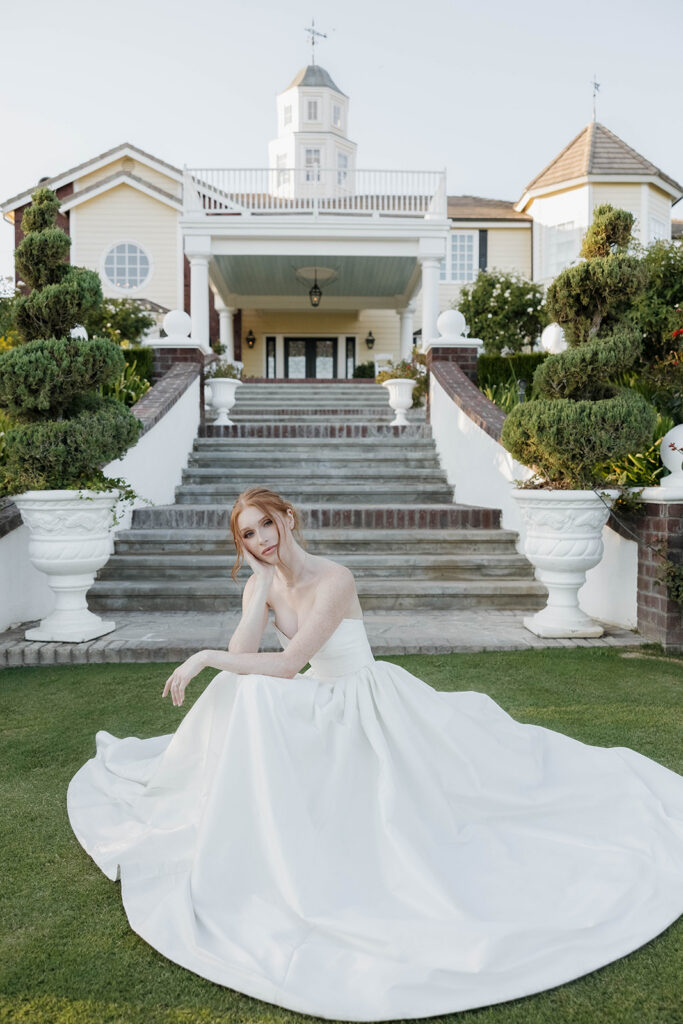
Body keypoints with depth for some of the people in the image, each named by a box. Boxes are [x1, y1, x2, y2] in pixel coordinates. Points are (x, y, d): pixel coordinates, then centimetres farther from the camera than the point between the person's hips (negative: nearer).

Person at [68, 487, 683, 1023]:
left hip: (368, 704, -5)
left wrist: (204, 658, -25)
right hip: (318, 708, 5)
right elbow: (241, 656, -18)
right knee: (242, 696, -7)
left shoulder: (333, 579, -28)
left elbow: (287, 664, -30)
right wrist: (263, 584, -23)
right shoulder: (261, 583, -4)